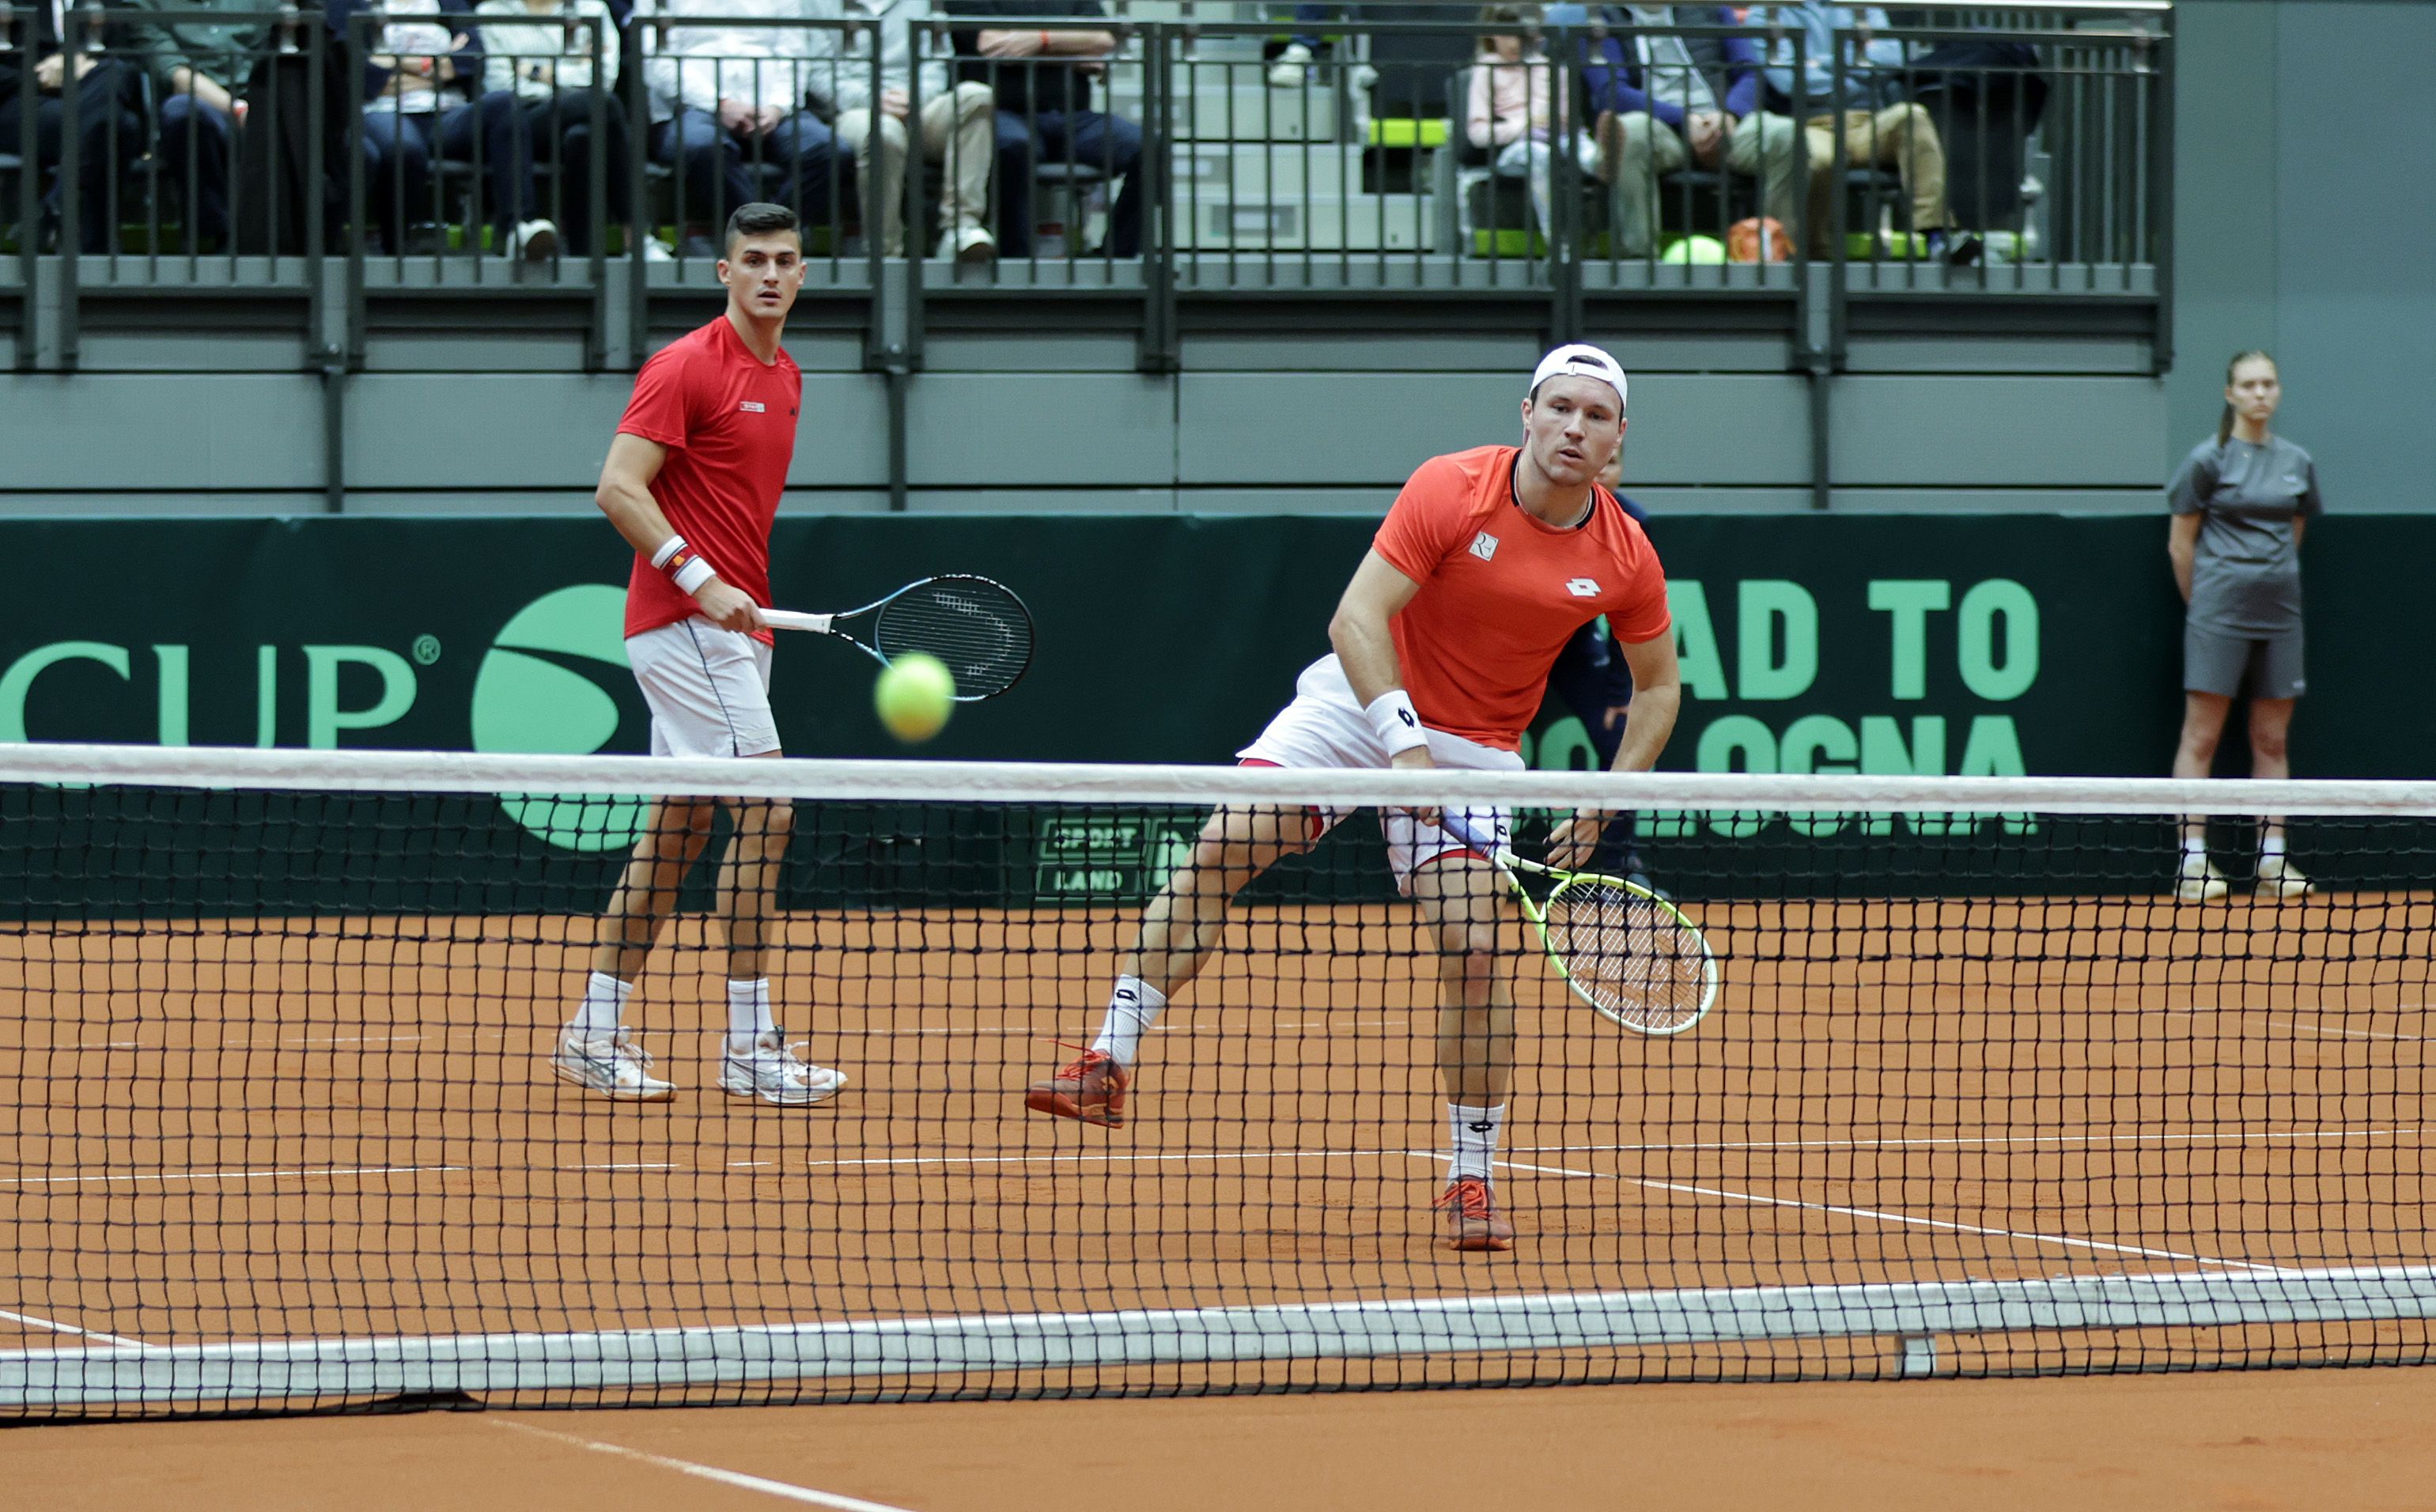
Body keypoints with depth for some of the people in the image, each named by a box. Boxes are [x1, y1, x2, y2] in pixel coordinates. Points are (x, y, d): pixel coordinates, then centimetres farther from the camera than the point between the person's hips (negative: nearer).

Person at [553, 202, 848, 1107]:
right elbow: (618, 487, -17)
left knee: (677, 829, 10)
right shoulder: (687, 367, -11)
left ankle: (595, 1033, 14)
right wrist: (699, 579, -24)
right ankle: (748, 1047, -10)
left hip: (733, 624, 9)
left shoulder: (784, 378, 16)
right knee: (764, 812, -13)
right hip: (684, 621, -9)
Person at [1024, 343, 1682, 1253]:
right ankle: (1112, 1060, -11)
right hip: (1363, 700, -1)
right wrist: (1402, 740, -32)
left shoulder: (1624, 559, -9)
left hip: (1474, 751, 1)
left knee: (1472, 950, -12)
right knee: (1222, 848, -17)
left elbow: (1658, 685, 6)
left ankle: (1471, 1180, 2)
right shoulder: (1451, 490, -19)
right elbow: (1357, 618, -22)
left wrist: (1608, 801, -6)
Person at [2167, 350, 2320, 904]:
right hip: (2219, 615, -5)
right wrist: (2204, 604, 4)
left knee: (2272, 740, 6)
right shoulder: (2209, 459, -4)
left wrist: (2272, 581, 15)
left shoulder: (2297, 463, 10)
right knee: (2201, 736, -5)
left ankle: (2273, 860, 9)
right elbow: (2180, 544, 0)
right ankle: (2193, 861, -4)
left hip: (2280, 613, 5)